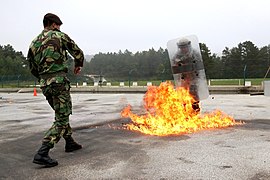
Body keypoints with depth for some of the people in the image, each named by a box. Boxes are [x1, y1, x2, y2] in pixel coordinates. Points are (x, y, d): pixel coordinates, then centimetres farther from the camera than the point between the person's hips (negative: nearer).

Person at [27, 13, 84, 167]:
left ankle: (70, 142, 32)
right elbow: (78, 53, 4)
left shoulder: (34, 43, 15)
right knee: (61, 119, -5)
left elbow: (32, 68, 17)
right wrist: (78, 65, 23)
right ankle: (42, 153, -14)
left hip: (44, 84, 7)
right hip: (59, 82, -7)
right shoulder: (59, 36, 0)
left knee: (62, 114, 23)